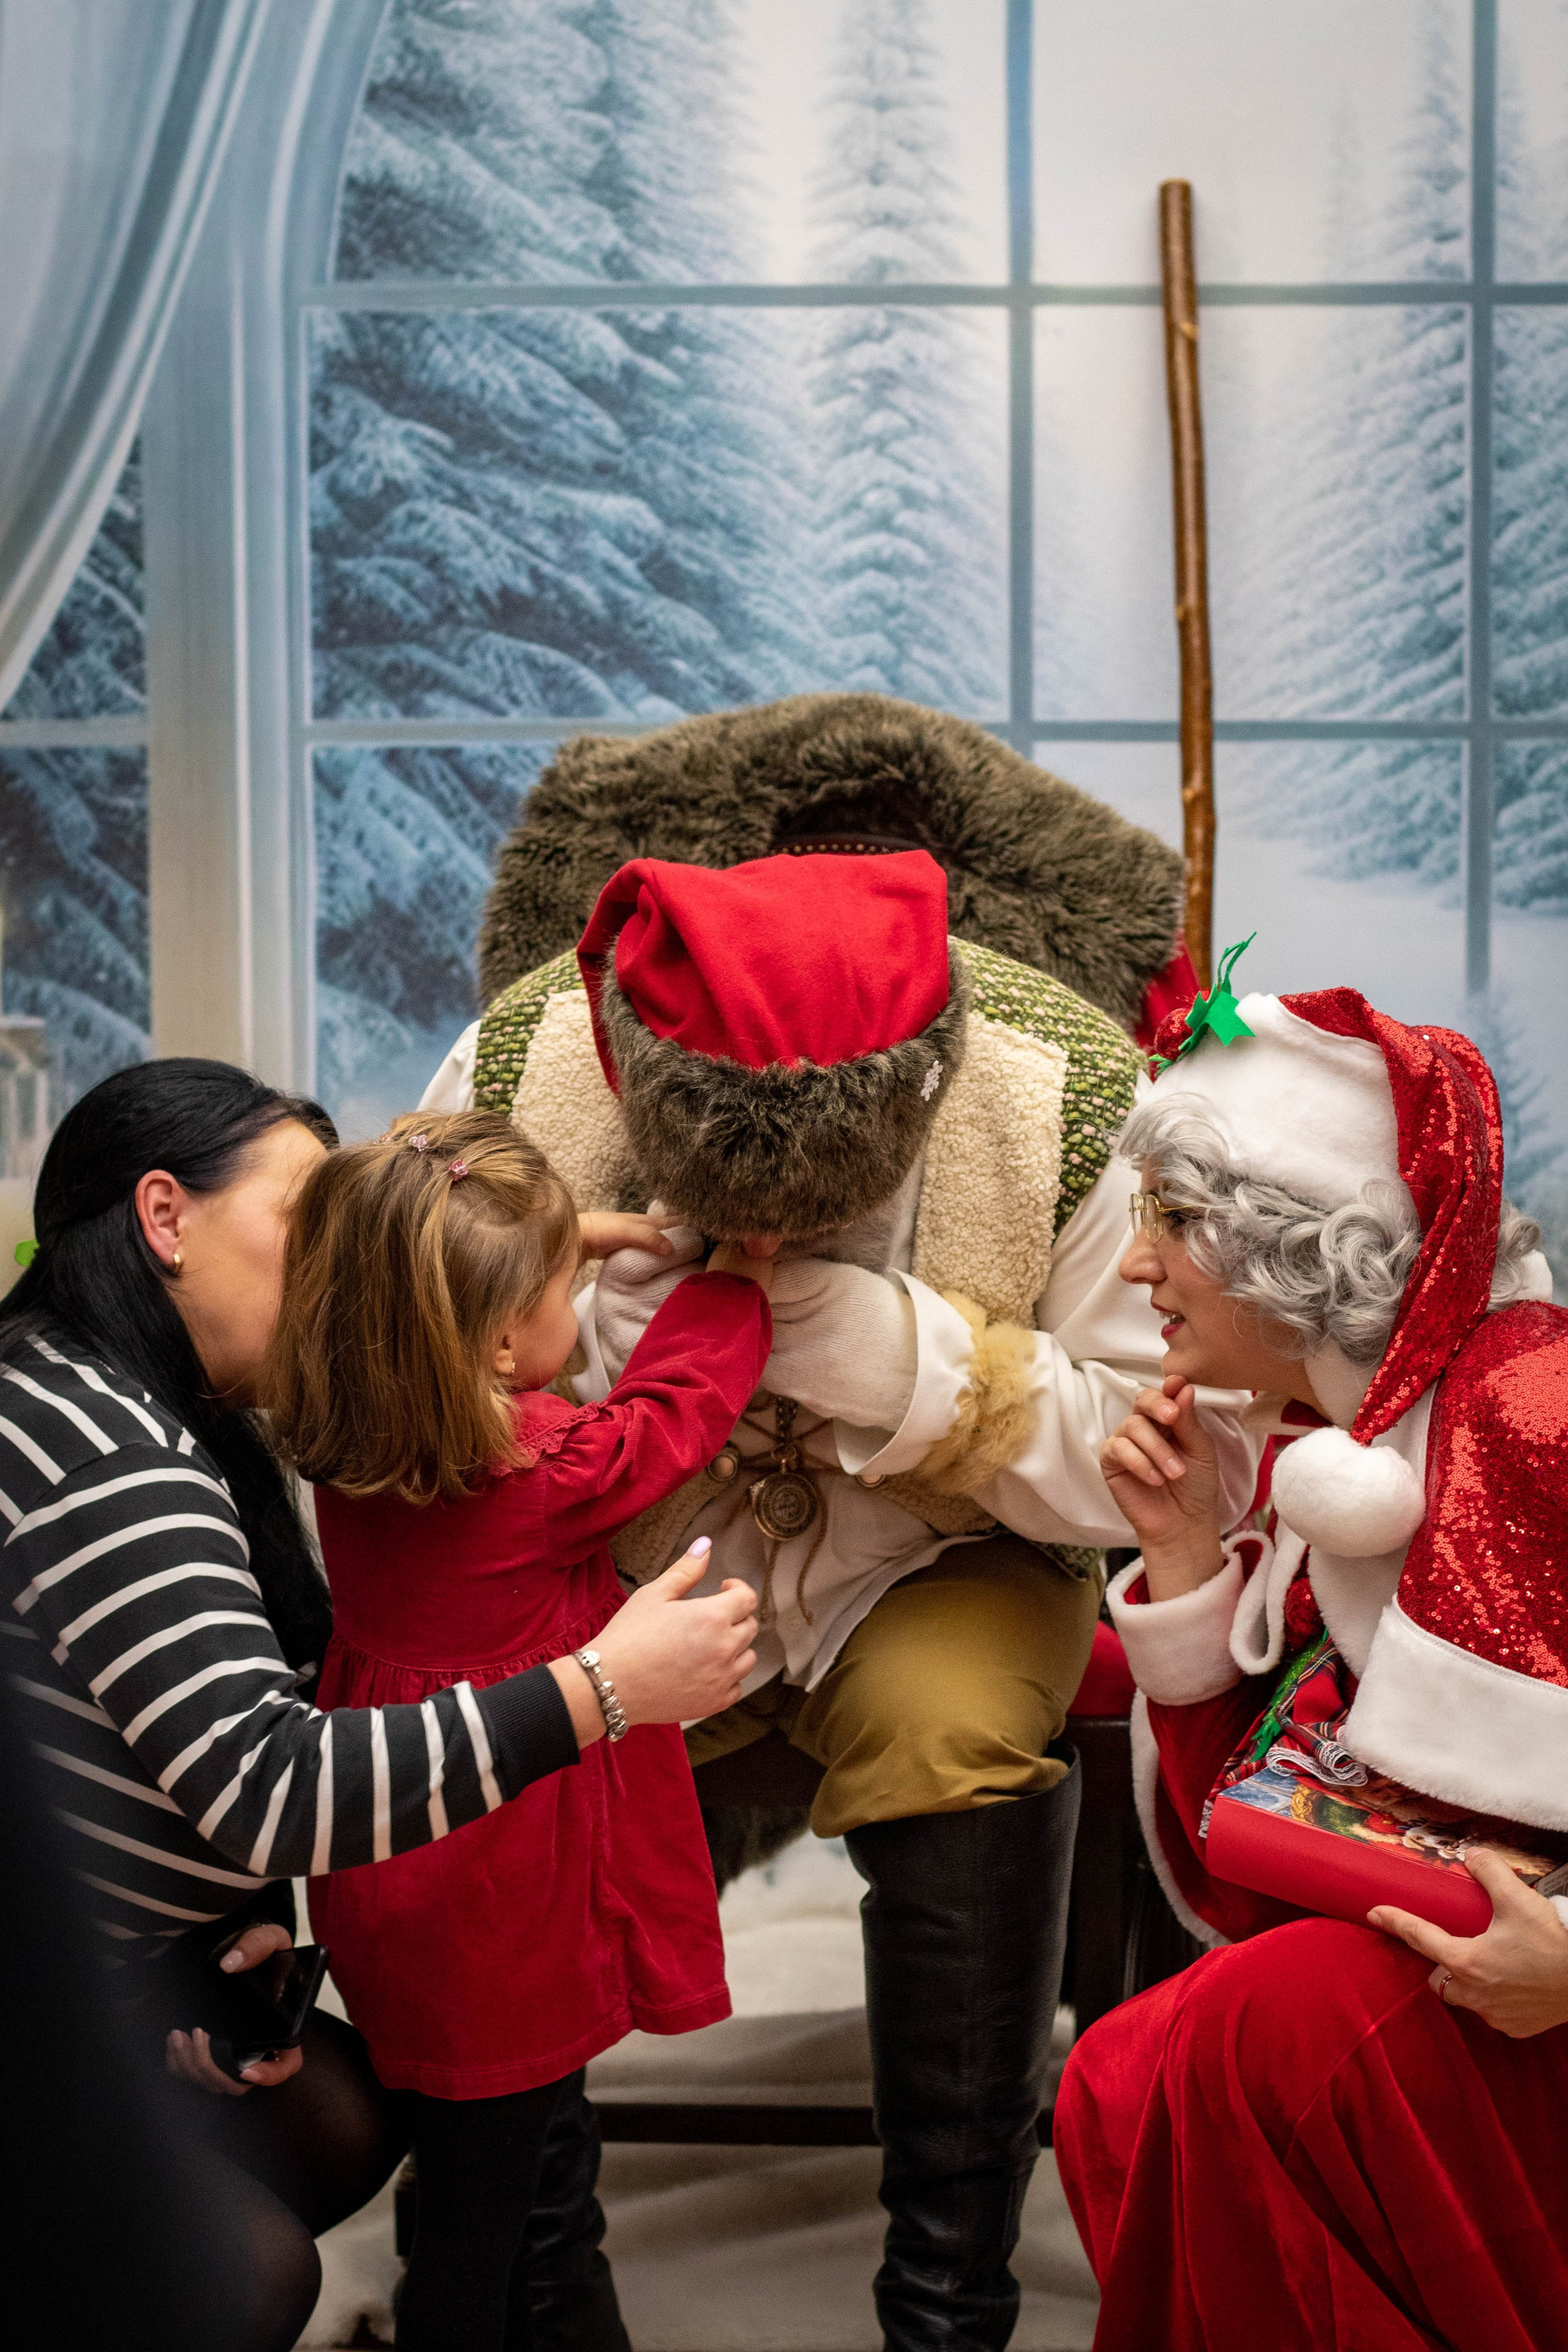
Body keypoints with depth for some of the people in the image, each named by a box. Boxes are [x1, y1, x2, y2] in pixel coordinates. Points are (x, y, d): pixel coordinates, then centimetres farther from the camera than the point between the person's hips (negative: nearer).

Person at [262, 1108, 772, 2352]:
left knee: (472, 2176, 23)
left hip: (394, 1877, 7)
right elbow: (676, 1407, -8)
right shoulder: (552, 1467, -26)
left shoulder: (342, 1430, -7)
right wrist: (737, 1270, 6)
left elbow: (411, 1308, 13)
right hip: (502, 1910, -7)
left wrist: (558, 1237, 8)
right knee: (479, 2211, 9)